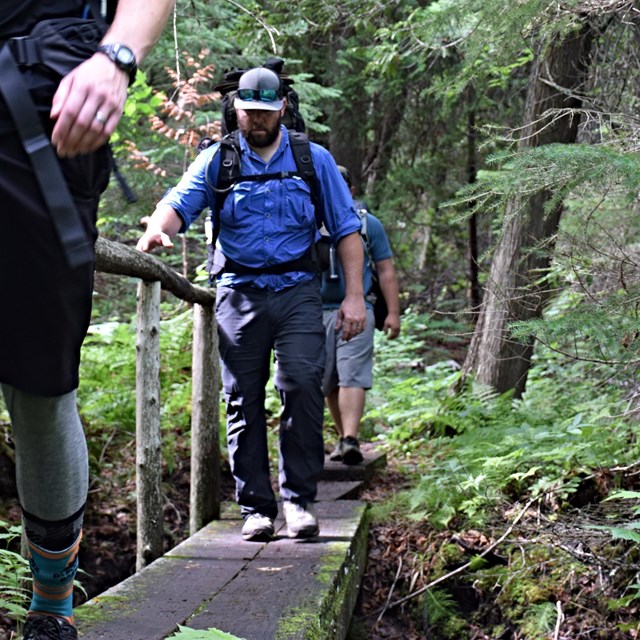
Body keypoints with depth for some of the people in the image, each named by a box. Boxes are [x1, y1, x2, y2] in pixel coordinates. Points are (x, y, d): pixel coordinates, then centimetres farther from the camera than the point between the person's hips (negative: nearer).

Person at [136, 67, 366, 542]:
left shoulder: (315, 161, 10)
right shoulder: (215, 162, 9)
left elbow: (346, 229, 9)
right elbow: (180, 204, -5)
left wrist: (354, 295, 1)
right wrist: (158, 228, -29)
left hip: (298, 292, -1)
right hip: (239, 294, 1)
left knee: (302, 384, -17)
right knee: (244, 400, 1)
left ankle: (300, 499, -9)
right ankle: (256, 506, 8)